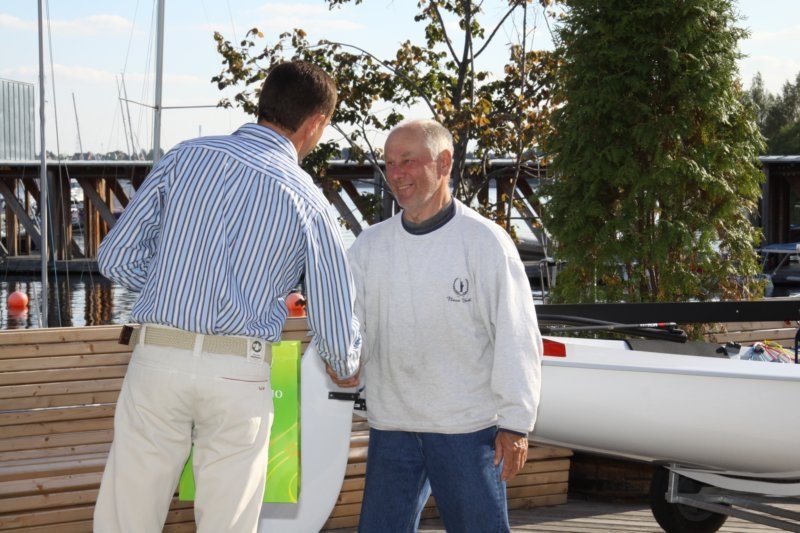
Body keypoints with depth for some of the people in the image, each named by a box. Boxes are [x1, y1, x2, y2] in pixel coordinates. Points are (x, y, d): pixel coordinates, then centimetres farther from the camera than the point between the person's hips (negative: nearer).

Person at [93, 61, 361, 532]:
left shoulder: (186, 157, 4)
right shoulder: (306, 201, 2)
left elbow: (117, 258, 3)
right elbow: (335, 315, 8)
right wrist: (347, 367, 29)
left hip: (159, 357, 1)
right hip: (239, 371, -1)